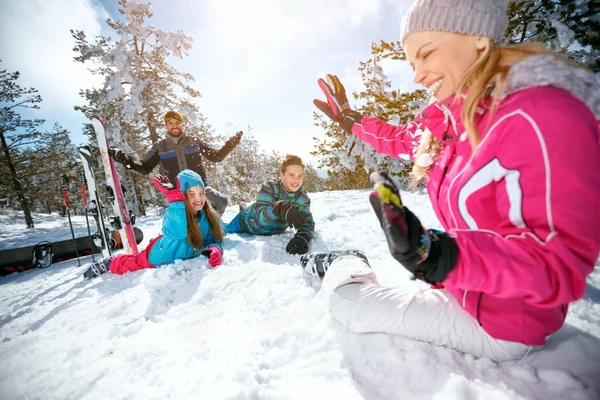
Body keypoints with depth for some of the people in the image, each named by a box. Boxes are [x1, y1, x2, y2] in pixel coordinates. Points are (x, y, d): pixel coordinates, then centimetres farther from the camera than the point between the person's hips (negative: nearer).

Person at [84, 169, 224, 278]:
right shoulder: (175, 212, -36)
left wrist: (215, 251, -41)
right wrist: (175, 198, -64)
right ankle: (109, 263, 50)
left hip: (184, 259, 5)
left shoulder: (209, 217, -23)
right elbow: (176, 233, -56)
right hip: (161, 256, -4)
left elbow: (214, 240, -18)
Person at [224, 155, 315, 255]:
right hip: (247, 223, -2)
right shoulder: (269, 187, -33)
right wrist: (280, 208, -67)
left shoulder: (303, 199, -24)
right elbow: (259, 218, -46)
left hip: (269, 233, 3)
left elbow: (308, 224, -31)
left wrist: (302, 237, -55)